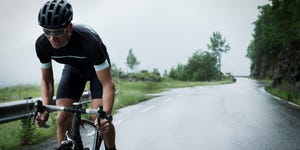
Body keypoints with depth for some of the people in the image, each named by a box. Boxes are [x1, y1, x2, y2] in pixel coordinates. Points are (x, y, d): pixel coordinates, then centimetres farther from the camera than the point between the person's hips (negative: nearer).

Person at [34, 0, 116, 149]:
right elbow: (46, 80, -11)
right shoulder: (42, 44, -27)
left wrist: (105, 115, -49)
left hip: (97, 68, -3)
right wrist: (45, 109, -24)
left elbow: (108, 84, -37)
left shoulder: (89, 41, -40)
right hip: (73, 68, 4)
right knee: (62, 118, -12)